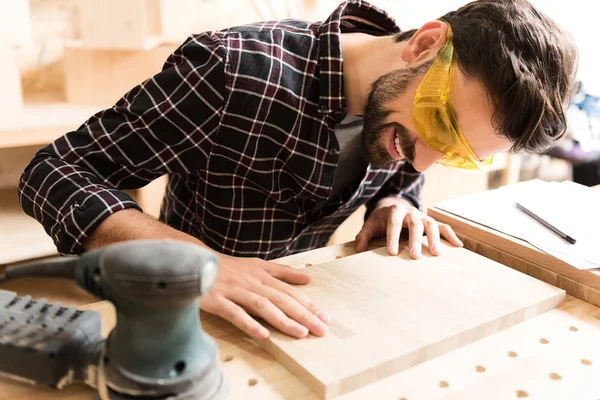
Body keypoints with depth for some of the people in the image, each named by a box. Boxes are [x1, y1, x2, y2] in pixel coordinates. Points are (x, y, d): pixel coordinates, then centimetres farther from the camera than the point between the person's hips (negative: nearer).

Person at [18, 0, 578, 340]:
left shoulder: (403, 107, -10)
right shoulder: (235, 70, -28)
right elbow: (53, 173, -24)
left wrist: (395, 205, -15)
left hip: (297, 312, 4)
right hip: (192, 317, -3)